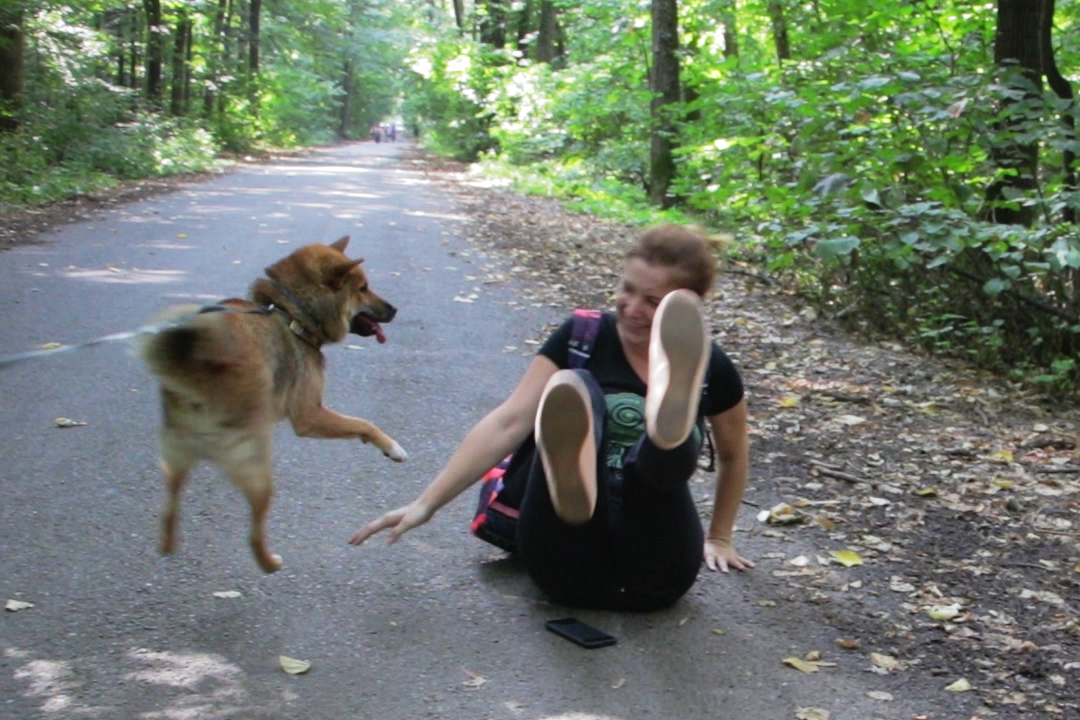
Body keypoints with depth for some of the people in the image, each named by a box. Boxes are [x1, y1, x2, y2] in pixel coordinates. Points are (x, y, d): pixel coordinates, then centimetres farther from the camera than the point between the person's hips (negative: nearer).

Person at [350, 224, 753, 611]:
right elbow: (507, 423, -2)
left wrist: (719, 537, 32)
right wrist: (427, 503, -10)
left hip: (651, 577, 1)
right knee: (573, 390, -29)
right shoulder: (581, 339, 5)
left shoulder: (708, 368, 8)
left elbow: (733, 454, 27)